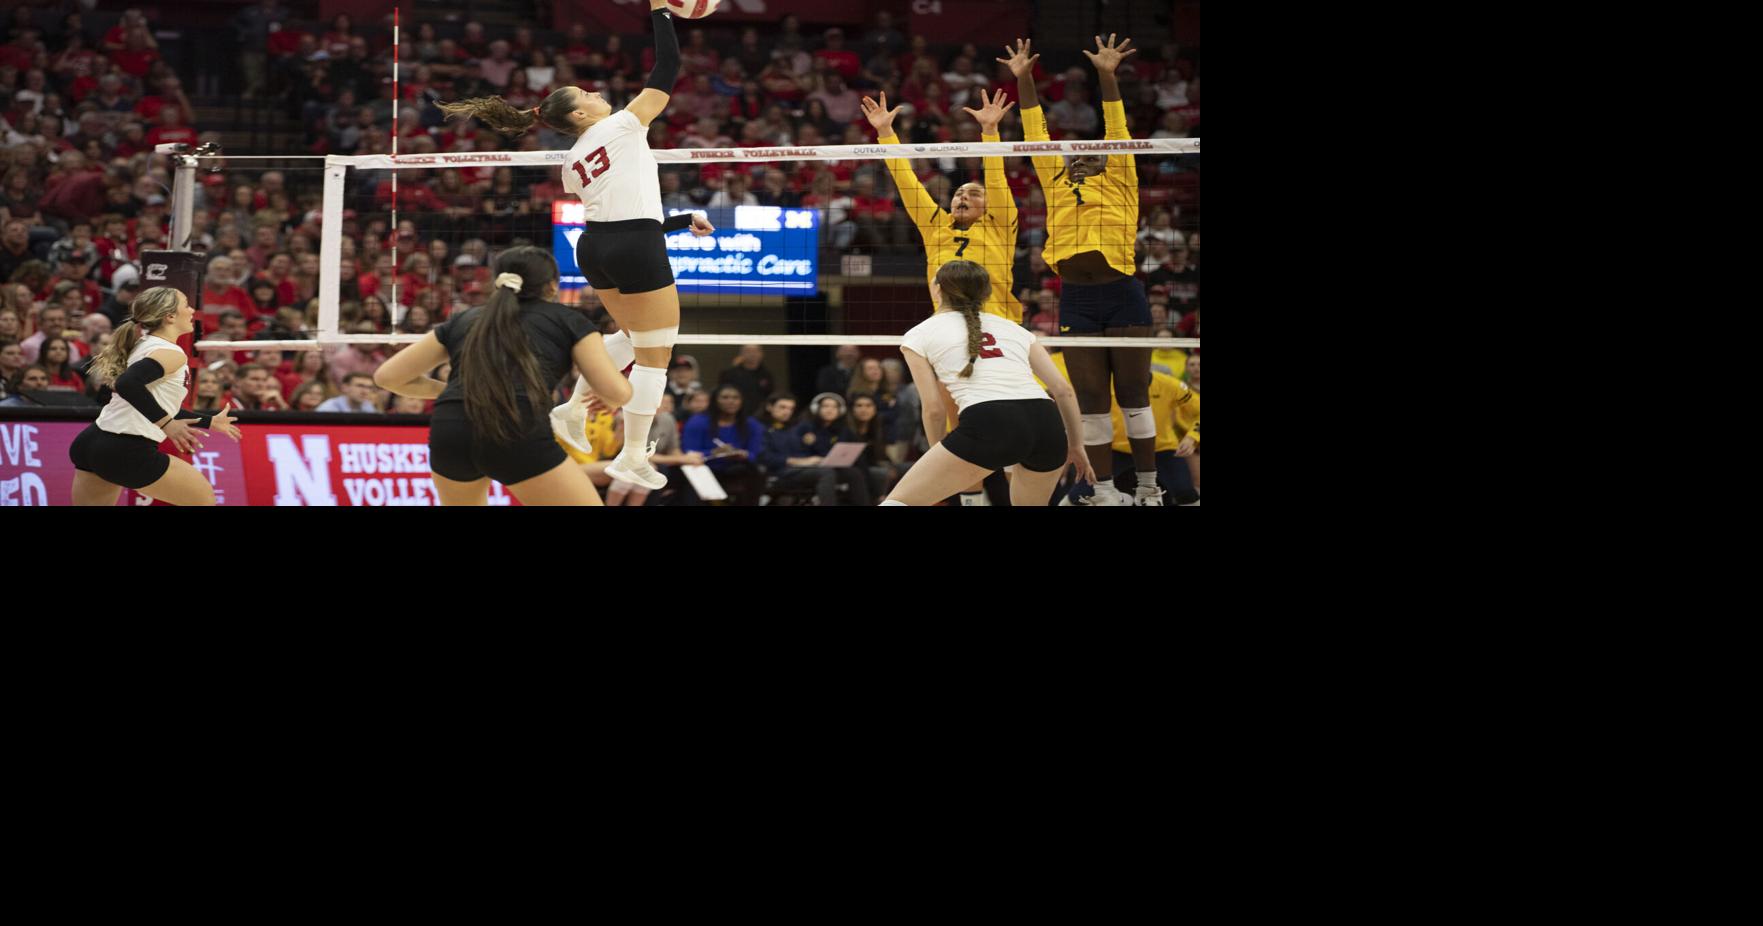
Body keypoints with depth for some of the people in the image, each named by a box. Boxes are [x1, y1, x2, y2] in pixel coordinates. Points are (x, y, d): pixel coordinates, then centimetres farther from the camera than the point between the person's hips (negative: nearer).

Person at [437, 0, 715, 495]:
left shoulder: (573, 164, 15)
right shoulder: (622, 125, -5)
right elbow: (667, 70, -6)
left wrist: (684, 222, 25)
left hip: (594, 247, 8)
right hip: (637, 250, -8)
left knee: (634, 335, 29)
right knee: (655, 352, 1)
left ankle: (575, 408, 24)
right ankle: (633, 459, 3)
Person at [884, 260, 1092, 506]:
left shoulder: (919, 336, 18)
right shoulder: (1011, 328, 28)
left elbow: (934, 410, 13)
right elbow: (1063, 390, 22)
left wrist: (938, 457, 27)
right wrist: (1076, 446, 31)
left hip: (988, 424, -5)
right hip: (1047, 425, 5)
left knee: (897, 502, 5)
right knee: (1028, 506, 32)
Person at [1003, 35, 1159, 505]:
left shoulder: (1119, 182, 8)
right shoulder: (1056, 184, 15)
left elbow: (1117, 131, 0)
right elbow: (1037, 134, 15)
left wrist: (1107, 77, -10)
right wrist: (1023, 80, 10)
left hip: (1122, 294, -3)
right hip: (1076, 300, 3)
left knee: (1133, 394, 1)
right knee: (1091, 399, 3)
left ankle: (1148, 489, 6)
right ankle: (1105, 491, 6)